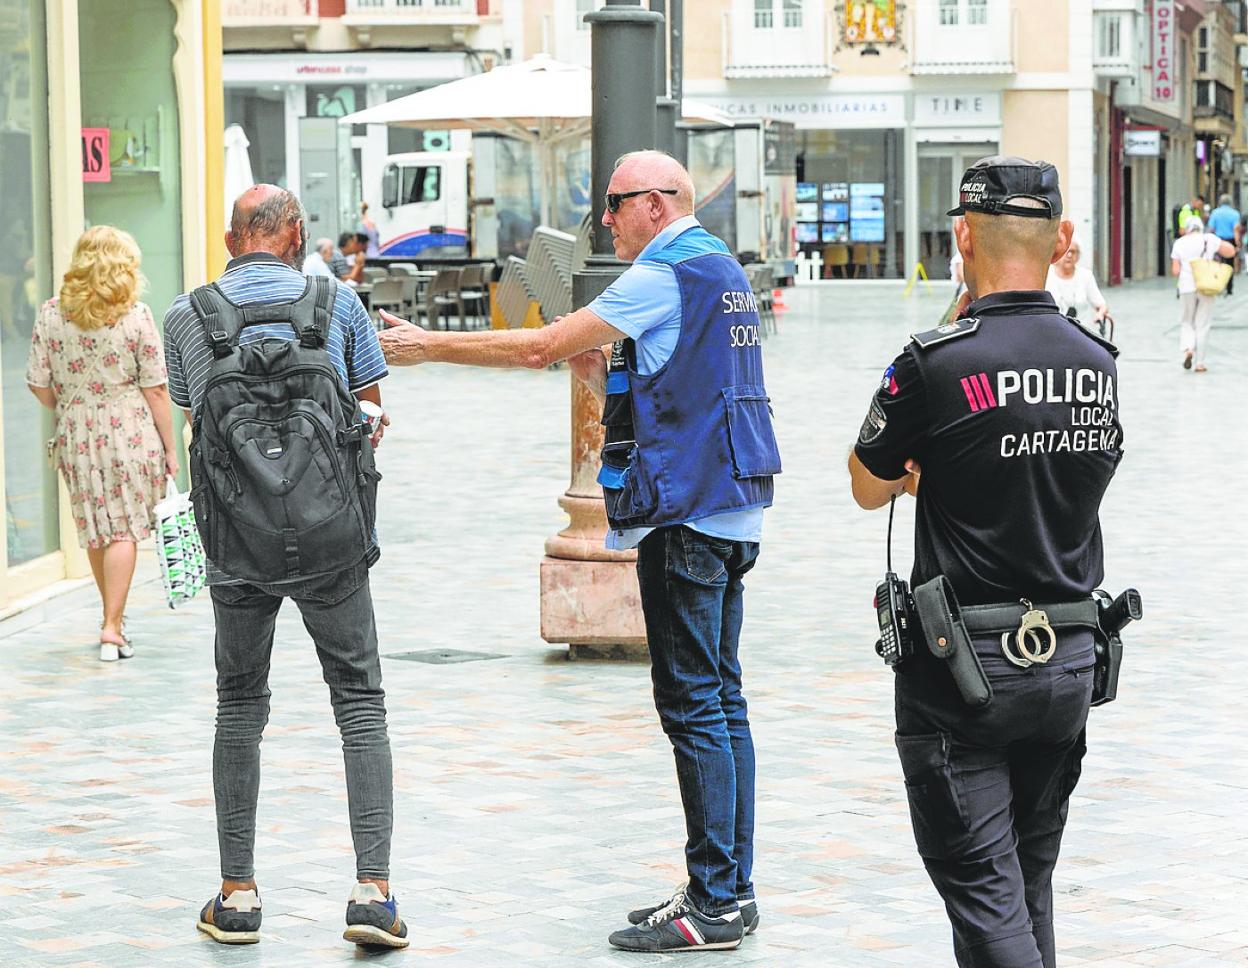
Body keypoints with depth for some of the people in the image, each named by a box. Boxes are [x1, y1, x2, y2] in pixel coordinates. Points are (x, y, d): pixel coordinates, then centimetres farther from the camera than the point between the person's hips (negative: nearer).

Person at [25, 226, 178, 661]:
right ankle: (112, 629, -3)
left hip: (75, 433, 3)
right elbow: (155, 390, -8)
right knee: (124, 528, 2)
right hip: (129, 431, -3)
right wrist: (169, 447, 0)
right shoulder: (136, 316, -9)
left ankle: (112, 617, 31)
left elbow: (39, 385, 2)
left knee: (96, 529, 17)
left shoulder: (51, 314, -1)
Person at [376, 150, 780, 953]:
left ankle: (713, 903, -6)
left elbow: (541, 345, -13)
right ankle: (732, 889, 16)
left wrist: (429, 346, -5)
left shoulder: (668, 271, -12)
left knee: (693, 705, -7)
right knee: (721, 700, 12)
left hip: (687, 517, -10)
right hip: (731, 513, 10)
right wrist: (604, 375, 12)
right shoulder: (720, 270, 18)